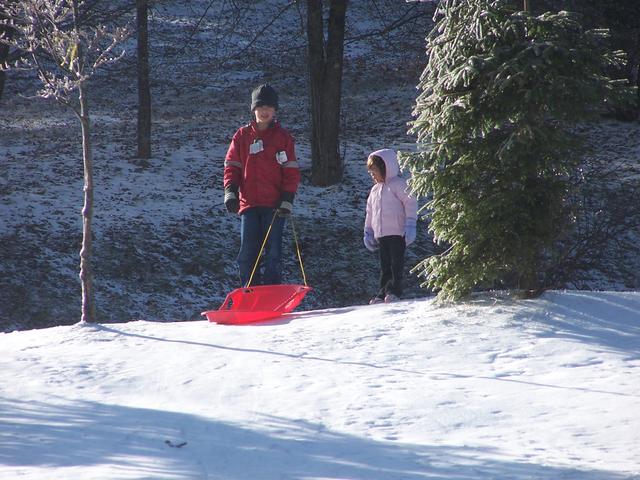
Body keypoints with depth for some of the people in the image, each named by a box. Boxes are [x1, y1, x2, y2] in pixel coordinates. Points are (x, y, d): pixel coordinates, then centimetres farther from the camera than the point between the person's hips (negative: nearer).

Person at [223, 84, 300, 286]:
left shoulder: (283, 137, 5)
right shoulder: (242, 136, 9)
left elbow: (291, 171, 3)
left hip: (274, 205, -2)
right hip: (248, 203, 2)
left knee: (273, 254, -1)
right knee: (247, 254, 0)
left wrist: (287, 199, -7)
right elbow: (232, 166, 11)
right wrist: (230, 192, -4)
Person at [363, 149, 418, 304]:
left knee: (396, 263, -6)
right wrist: (368, 232, 22)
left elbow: (410, 204, -10)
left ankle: (394, 291, -5)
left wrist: (410, 225, -16)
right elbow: (370, 212, 25)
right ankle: (382, 294, 8)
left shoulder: (397, 184, -5)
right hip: (380, 235, 7)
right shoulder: (375, 190, 18)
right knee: (384, 266, 7)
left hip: (397, 233, -7)